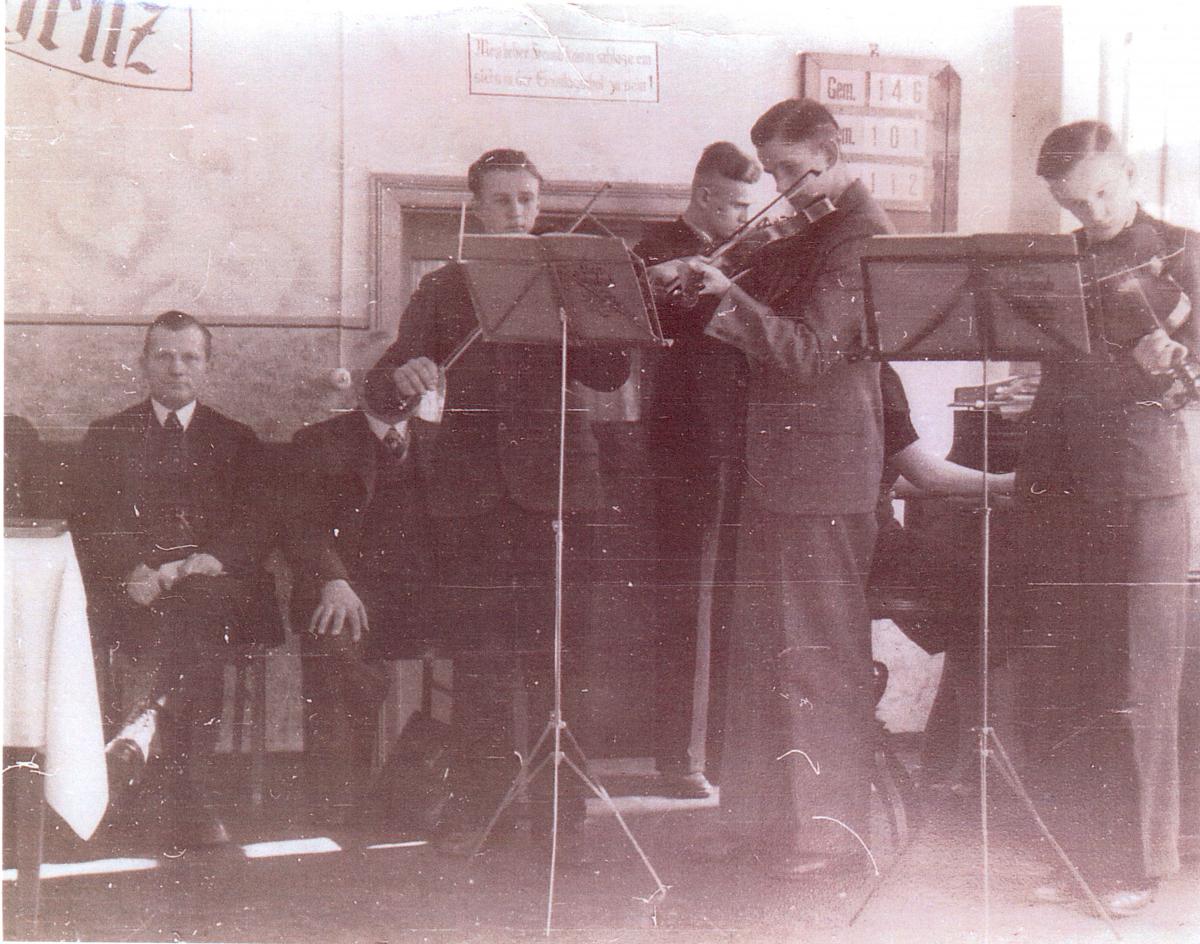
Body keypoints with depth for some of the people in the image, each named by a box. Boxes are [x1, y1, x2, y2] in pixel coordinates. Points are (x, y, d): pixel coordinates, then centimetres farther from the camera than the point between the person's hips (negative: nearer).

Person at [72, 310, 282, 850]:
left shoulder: (236, 441, 21)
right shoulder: (108, 437, 20)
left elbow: (256, 530, 8)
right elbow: (91, 528, 7)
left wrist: (204, 563, -15)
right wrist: (138, 572, -15)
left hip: (216, 587, 1)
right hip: (132, 592, 0)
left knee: (204, 600, -38)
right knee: (194, 643, -36)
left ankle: (140, 724, -53)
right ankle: (189, 804, -45)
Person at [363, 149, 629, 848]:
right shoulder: (443, 289, 13)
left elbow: (612, 373, -3)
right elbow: (381, 395, 4)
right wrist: (402, 376, -19)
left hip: (553, 481, -1)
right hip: (470, 487, 1)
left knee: (556, 646, -2)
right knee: (477, 648, 0)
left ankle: (565, 794, 10)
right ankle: (480, 795, 11)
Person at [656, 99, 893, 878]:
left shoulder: (864, 233, -12)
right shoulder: (806, 235, 17)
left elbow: (811, 351, -20)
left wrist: (733, 299, -28)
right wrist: (701, 287, -1)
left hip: (825, 470, -9)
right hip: (776, 461, 9)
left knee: (816, 651, -3)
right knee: (761, 644, 14)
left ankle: (826, 824, 7)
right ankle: (763, 813, 24)